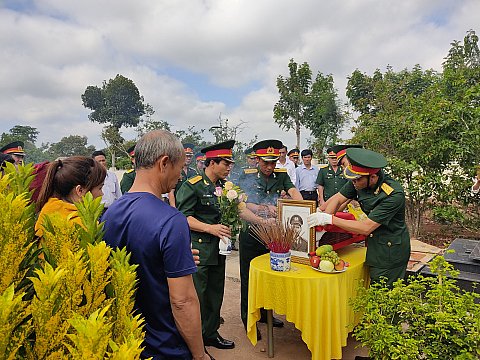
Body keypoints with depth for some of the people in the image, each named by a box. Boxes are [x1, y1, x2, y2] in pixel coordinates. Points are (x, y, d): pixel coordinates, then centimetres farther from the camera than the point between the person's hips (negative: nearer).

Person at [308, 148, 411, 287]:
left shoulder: (394, 195, -28)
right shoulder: (360, 181, -10)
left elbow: (366, 228, -28)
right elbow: (337, 199, -1)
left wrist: (330, 219, -26)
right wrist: (321, 224, -14)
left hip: (390, 251, -6)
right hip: (374, 243, 6)